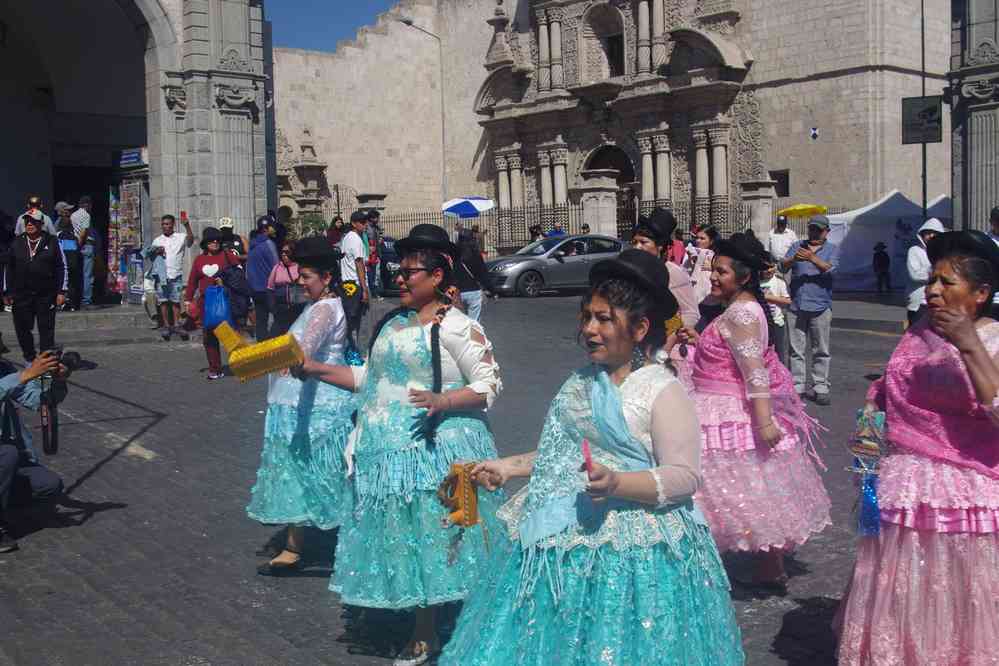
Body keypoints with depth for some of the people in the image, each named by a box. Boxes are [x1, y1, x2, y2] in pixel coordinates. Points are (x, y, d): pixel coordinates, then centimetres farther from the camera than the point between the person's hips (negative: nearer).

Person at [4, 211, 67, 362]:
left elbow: (62, 267, 2)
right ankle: (30, 360, 22)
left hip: (46, 295, -3)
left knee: (46, 330, 0)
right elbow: (9, 268, 13)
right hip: (21, 296, 3)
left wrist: (62, 291, -3)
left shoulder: (52, 242, 1)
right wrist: (7, 292, 10)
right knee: (23, 329, 6)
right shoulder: (17, 243, 9)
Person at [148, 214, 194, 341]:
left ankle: (176, 325, 5)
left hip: (176, 274, -3)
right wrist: (156, 252, -3)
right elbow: (150, 256, 20)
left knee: (175, 301, -1)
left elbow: (190, 240, -18)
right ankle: (166, 325, 6)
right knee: (163, 301, 1)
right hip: (161, 274, 3)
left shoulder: (180, 237, 3)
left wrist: (187, 226, -33)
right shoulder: (157, 240, 16)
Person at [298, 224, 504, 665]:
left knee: (436, 537, 0)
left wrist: (442, 401, -26)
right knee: (405, 539, 12)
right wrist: (317, 370, 15)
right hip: (390, 453, 7)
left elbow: (489, 384, -12)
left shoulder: (456, 327, -9)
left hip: (433, 448, -7)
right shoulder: (391, 323, 14)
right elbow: (370, 378, 22)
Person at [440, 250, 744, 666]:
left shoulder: (664, 391, -13)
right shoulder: (582, 381, 9)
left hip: (631, 551, -7)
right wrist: (509, 467, 16)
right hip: (564, 544, 7)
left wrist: (617, 483, -30)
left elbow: (685, 476, -17)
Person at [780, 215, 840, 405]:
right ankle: (797, 387, 10)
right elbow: (783, 266, 0)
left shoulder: (832, 249, 8)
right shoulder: (798, 246, 13)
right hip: (796, 305, 2)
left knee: (821, 351, 1)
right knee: (796, 350, 4)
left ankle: (820, 388, 7)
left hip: (820, 306, -2)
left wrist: (813, 258, -24)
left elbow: (831, 269, -10)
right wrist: (793, 259, -21)